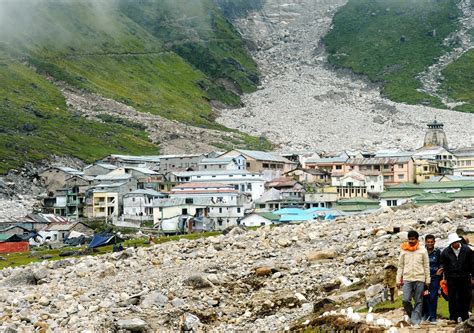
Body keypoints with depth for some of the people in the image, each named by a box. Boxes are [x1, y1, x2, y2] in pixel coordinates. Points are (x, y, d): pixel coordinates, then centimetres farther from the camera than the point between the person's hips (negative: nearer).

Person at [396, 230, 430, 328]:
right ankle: (411, 315, 17)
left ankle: (416, 321, 5)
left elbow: (426, 266, 5)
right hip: (407, 279, 1)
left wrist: (427, 280, 2)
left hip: (419, 279, -1)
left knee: (418, 302, 0)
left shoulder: (422, 250, 4)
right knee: (405, 300, -8)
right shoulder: (403, 250, 7)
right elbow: (400, 266, 9)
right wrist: (398, 280, 5)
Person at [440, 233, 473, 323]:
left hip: (465, 278, 0)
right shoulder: (445, 252, 0)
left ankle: (464, 317, 16)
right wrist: (445, 277, -1)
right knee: (452, 298, 1)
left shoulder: (467, 249, 1)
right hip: (452, 278, 0)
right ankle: (454, 317, 8)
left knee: (466, 297, 4)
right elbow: (443, 265, 7)